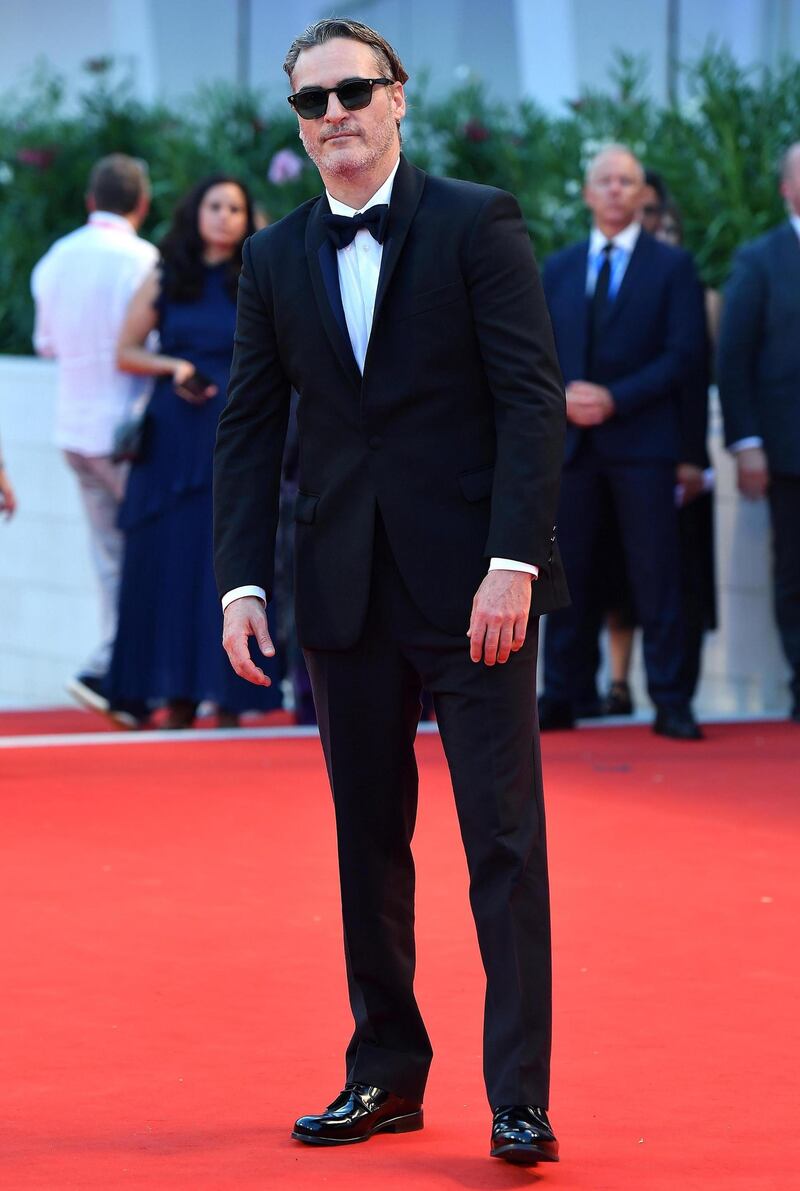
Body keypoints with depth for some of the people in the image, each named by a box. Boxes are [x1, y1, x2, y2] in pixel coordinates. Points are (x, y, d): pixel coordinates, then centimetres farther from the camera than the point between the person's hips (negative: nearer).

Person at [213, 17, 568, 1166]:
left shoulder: (478, 224, -4)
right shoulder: (275, 259, 9)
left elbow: (533, 399, -8)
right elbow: (249, 426, 11)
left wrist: (512, 562, -16)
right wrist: (242, 578, 1)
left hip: (473, 583, -4)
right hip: (345, 594, 4)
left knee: (504, 839, -5)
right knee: (368, 841, 10)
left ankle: (520, 1100, -3)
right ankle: (386, 1073, 19)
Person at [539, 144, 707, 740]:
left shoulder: (672, 266, 3)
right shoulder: (559, 268, 15)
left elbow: (685, 354, -5)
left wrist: (615, 399, -14)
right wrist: (561, 398, -8)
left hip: (643, 443, -3)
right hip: (573, 442, 3)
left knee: (655, 575, -4)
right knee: (572, 575, 4)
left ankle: (670, 702, -2)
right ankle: (561, 697, 8)